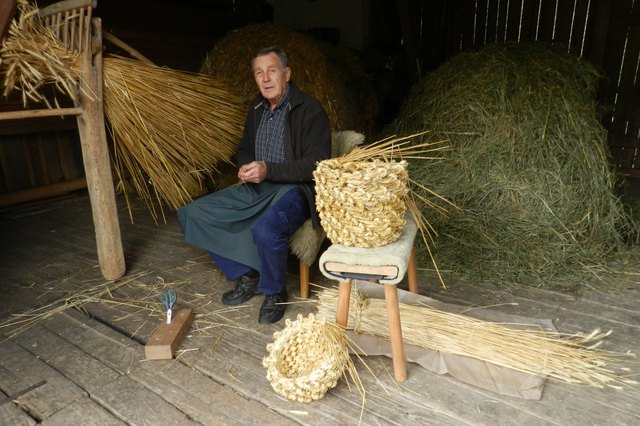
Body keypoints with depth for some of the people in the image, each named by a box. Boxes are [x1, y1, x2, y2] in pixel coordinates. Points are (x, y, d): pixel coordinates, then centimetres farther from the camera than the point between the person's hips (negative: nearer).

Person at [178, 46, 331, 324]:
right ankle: (246, 274, 4)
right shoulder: (257, 109, 12)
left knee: (265, 230, -38)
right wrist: (245, 169, 0)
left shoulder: (309, 110, -10)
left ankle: (274, 292, -6)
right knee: (193, 214, -3)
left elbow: (317, 164, -16)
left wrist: (268, 170, -24)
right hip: (256, 187, 8)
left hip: (293, 189, -7)